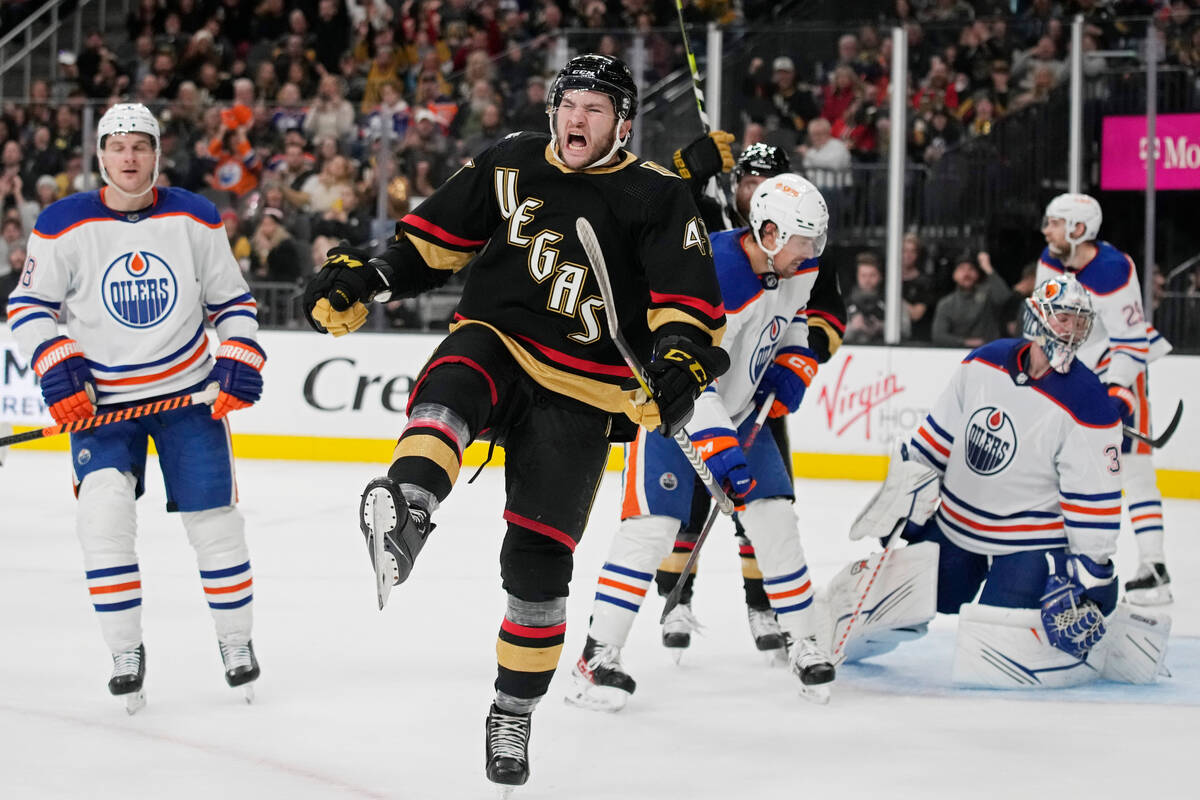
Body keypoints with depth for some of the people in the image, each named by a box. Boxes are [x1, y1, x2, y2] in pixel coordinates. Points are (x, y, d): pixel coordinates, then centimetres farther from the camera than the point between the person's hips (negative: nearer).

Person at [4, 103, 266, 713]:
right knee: (103, 510, -18)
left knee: (213, 518, 2)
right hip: (101, 399, -1)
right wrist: (55, 367, -14)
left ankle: (236, 640, 22)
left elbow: (231, 300, 7)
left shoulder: (195, 219, -2)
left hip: (189, 390, 1)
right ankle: (126, 652, -6)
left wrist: (240, 361, -7)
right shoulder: (64, 225, -7)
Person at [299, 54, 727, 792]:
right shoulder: (511, 166, 6)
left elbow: (689, 299, -6)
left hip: (579, 396, -2)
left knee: (539, 559, -2)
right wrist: (366, 278, 3)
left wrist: (682, 359, -25)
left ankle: (513, 716, 15)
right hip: (495, 342, 2)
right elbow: (436, 236, 15)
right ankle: (405, 510, -65)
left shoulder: (657, 198, -2)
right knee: (450, 390, -37)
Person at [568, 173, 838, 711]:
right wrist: (720, 450, -41)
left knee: (774, 517, 1)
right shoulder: (711, 279, -34)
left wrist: (792, 366, 0)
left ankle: (804, 645, 14)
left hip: (739, 404, 7)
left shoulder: (797, 267, -8)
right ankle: (598, 656, -14)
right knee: (653, 522, -17)